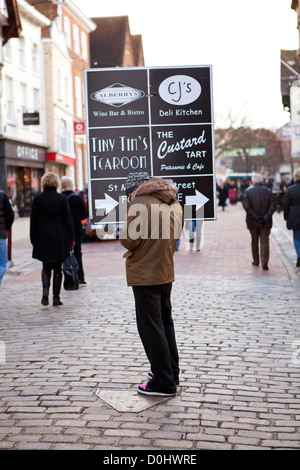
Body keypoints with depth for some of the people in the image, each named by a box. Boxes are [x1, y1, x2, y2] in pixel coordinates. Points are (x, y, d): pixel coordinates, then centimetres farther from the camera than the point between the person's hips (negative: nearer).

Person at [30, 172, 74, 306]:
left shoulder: (37, 199, -1)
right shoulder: (62, 199, -5)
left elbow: (33, 221, 2)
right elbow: (68, 220, -3)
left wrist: (33, 239, 9)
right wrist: (71, 239, 3)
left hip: (43, 238, 1)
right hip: (59, 238, -1)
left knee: (46, 267, 15)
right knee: (57, 268, 7)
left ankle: (45, 290, -8)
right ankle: (56, 297, 7)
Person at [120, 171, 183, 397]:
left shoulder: (139, 204, -14)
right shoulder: (175, 204, 8)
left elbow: (130, 240, -19)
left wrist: (123, 234, 1)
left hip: (145, 274, -8)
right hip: (166, 271, 8)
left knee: (151, 327, -2)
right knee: (165, 322, 19)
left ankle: (164, 382, 1)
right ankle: (171, 372, 29)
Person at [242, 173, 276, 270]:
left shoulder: (248, 191, -3)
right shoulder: (268, 191, 0)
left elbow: (246, 206, -12)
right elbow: (273, 206, -7)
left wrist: (254, 216, -9)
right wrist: (266, 217, -8)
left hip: (253, 222, 0)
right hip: (266, 222, 0)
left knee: (254, 241, 15)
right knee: (264, 241, 0)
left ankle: (256, 261, 25)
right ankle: (264, 263, -9)